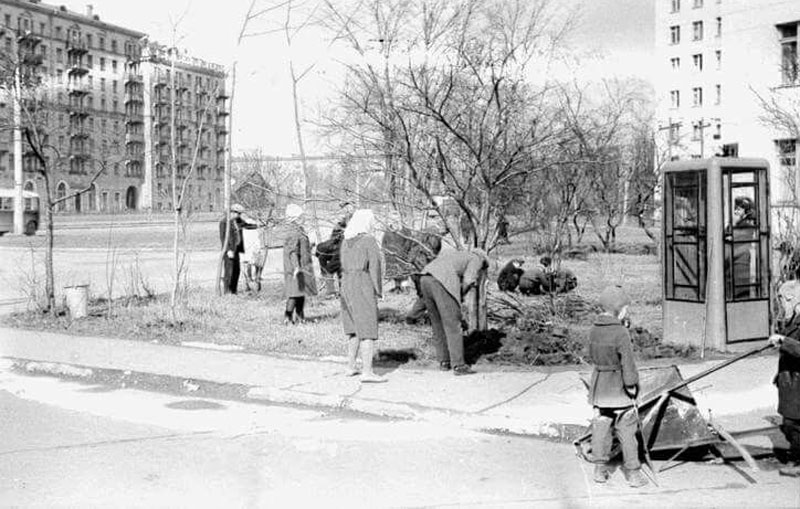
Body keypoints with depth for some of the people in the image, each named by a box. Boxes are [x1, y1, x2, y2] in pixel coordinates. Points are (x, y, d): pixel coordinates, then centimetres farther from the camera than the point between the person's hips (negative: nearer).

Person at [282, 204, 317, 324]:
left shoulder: (299, 230, 15)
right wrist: (296, 267, -31)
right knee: (295, 291, -10)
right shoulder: (293, 233, -16)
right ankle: (288, 316, -7)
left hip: (303, 267, 10)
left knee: (302, 291, 13)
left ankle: (299, 315, 21)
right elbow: (292, 251, -23)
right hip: (297, 268, -10)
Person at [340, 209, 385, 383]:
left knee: (355, 329, 18)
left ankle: (352, 366, 21)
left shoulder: (346, 242, 10)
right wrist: (378, 291, -5)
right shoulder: (369, 241, -11)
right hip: (364, 288, -8)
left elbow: (345, 267, 11)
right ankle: (367, 371, -12)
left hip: (347, 285, 8)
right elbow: (374, 268, -13)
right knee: (368, 331, -7)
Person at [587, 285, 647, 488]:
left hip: (599, 386, 6)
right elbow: (628, 363, -16)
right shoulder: (620, 333, -17)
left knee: (601, 426, 13)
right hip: (618, 387, -6)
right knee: (627, 431, 3)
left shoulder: (594, 330, 3)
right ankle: (633, 473, 8)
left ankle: (600, 469, 18)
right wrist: (632, 386, -8)